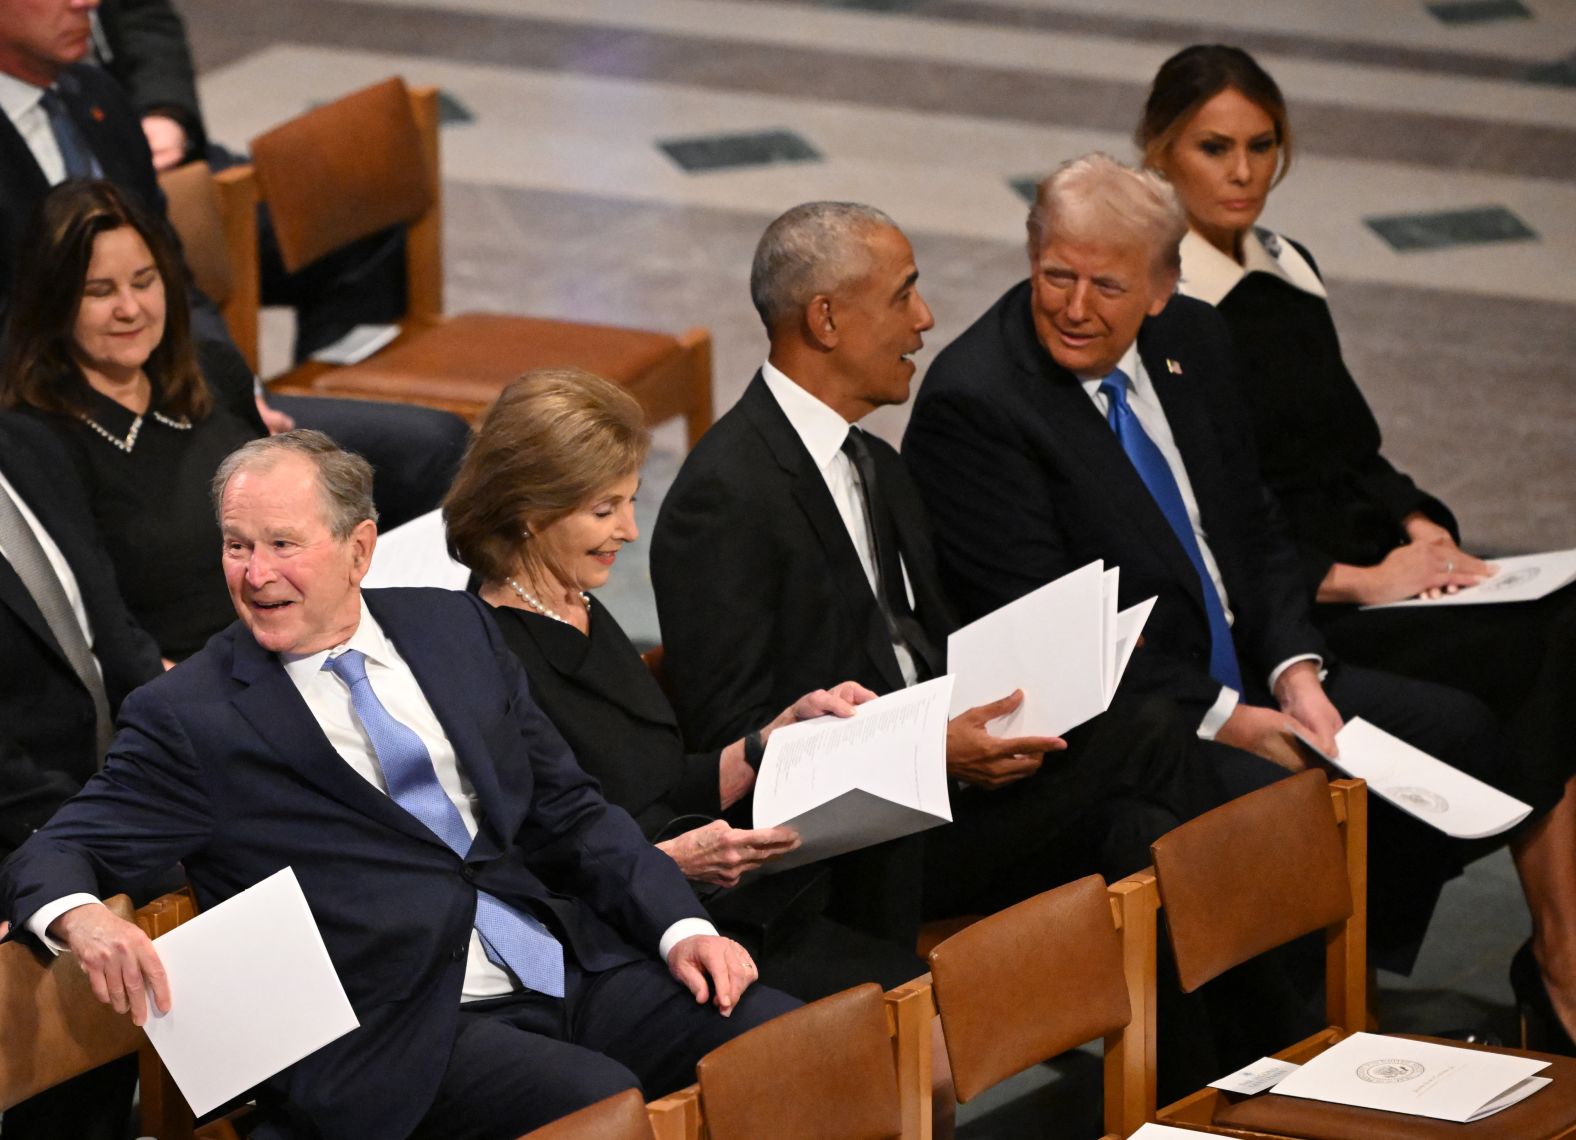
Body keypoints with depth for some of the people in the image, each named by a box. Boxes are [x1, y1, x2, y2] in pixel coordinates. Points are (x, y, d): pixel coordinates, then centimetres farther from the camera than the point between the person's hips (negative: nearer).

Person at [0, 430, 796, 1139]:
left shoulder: (453, 627, 16)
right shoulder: (186, 716, 2)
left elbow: (569, 812, 19)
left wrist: (680, 928, 3)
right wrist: (81, 919, -26)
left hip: (570, 969, 5)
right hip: (402, 1039, -5)